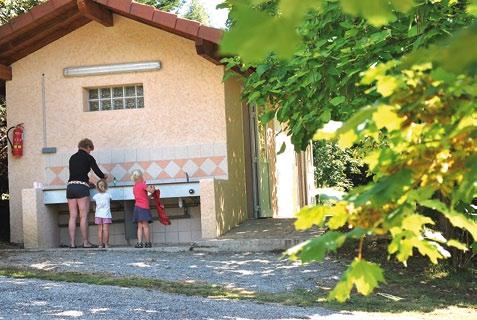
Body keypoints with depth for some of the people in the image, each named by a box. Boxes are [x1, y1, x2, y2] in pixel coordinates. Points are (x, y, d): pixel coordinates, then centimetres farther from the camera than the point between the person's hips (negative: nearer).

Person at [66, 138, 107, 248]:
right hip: (81, 187, -5)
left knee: (72, 216, 4)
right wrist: (104, 176, 23)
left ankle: (72, 242, 2)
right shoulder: (88, 158, 2)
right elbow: (98, 172, 1)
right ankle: (85, 242, -3)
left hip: (70, 186, 5)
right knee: (83, 216, -4)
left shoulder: (72, 158, 18)